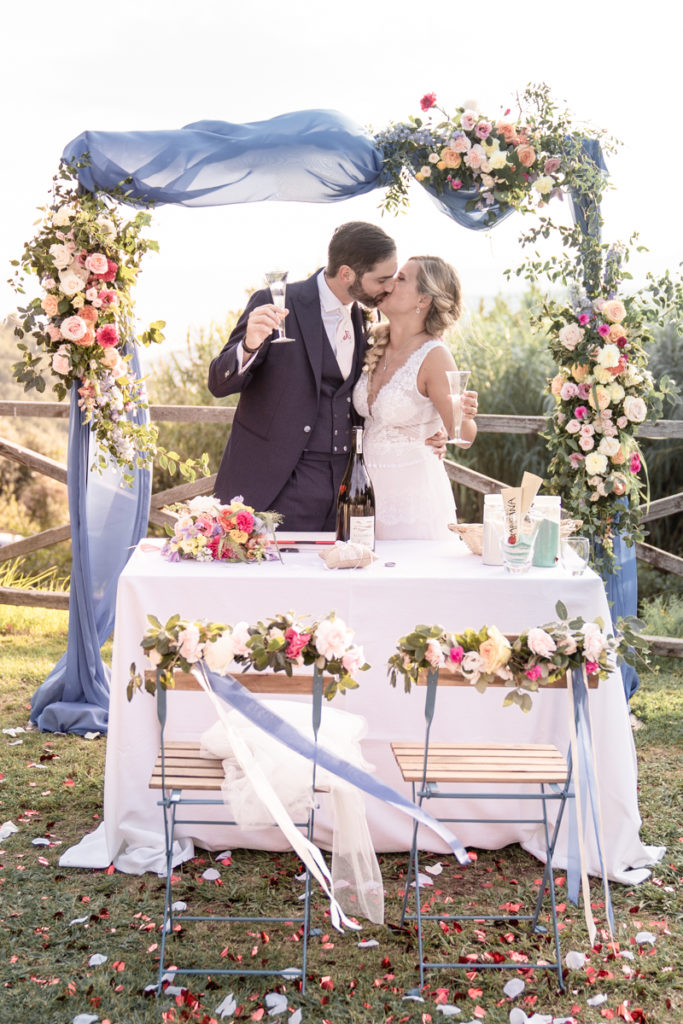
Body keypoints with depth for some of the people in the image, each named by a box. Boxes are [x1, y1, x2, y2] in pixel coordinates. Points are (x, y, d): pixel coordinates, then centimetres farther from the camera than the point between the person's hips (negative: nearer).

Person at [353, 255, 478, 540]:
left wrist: (465, 416, -31)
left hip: (414, 497, -6)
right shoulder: (376, 342, 3)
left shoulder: (434, 355, -15)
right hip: (371, 492, 6)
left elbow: (462, 438, -13)